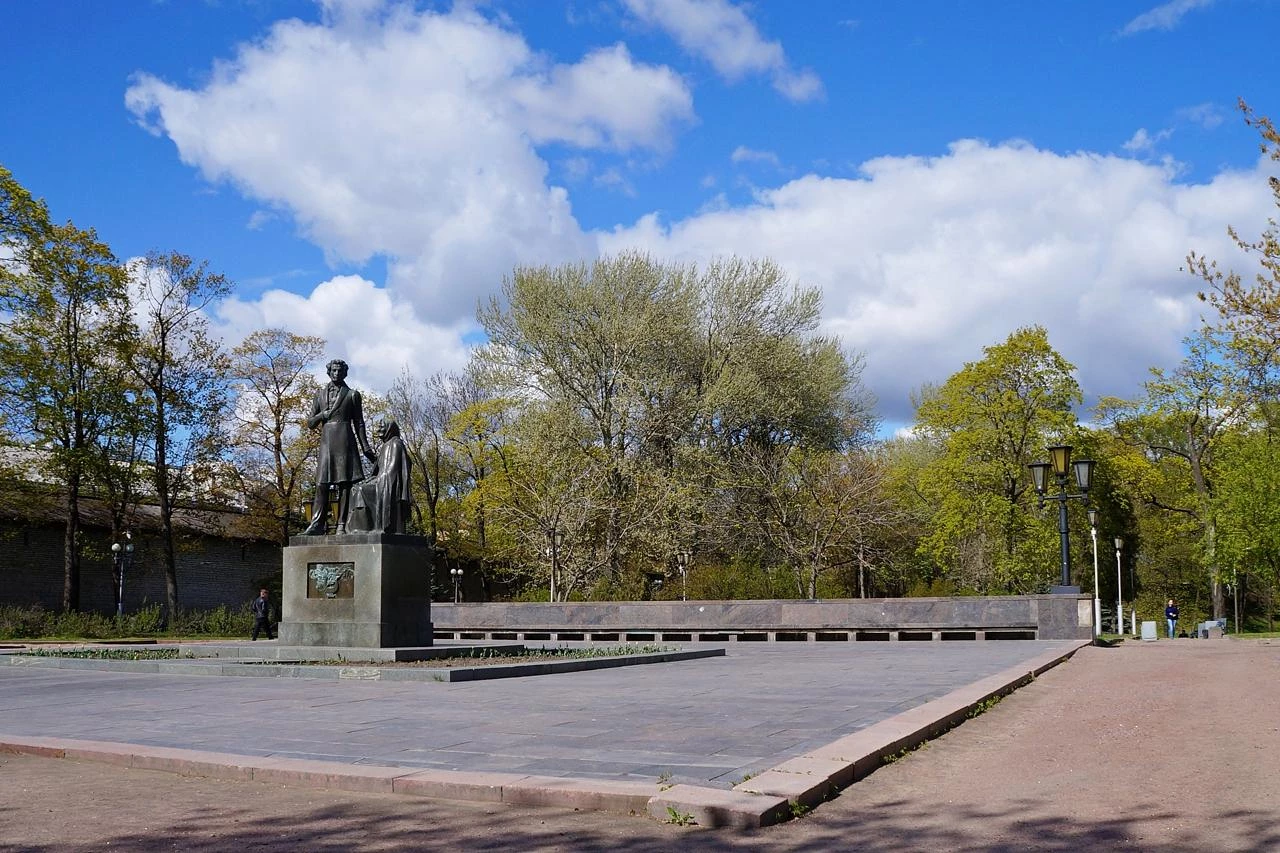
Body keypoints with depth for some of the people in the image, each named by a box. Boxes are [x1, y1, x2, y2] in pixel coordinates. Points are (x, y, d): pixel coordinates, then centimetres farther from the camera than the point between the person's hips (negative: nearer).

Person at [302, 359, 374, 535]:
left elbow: (359, 424, 9)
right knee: (322, 484, -5)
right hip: (326, 441, 3)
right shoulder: (320, 394, 19)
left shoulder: (352, 395, 10)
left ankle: (342, 525, -9)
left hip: (345, 440, -3)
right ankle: (318, 524, -7)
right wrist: (321, 415, -3)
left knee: (345, 483, -7)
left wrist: (365, 447, 1)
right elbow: (310, 423, 18)